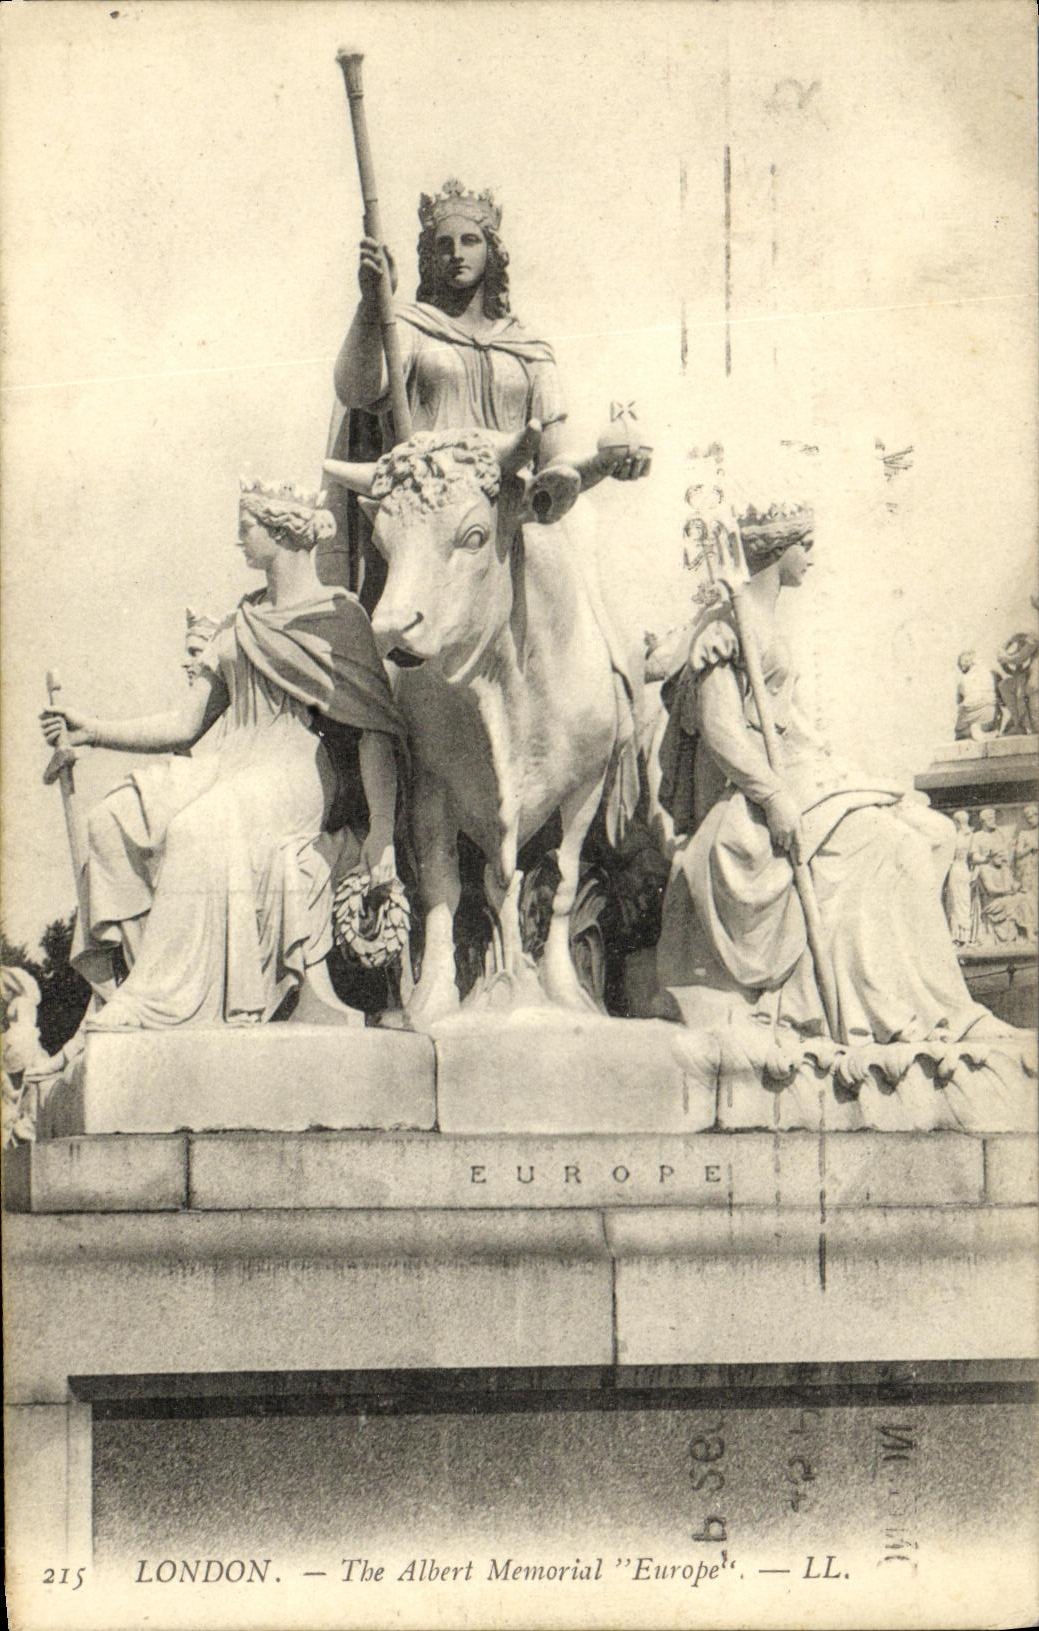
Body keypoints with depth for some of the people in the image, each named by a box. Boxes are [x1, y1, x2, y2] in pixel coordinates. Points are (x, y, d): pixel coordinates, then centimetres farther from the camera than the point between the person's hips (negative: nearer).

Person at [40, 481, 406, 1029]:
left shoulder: (338, 615, 1)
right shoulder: (239, 626, 22)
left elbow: (375, 730, -6)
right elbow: (185, 724, 19)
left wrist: (381, 830, -16)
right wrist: (95, 731, 7)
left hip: (301, 771, -7)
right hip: (231, 766, 7)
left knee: (197, 829, -34)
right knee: (113, 821, -18)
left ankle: (159, 1000, -34)